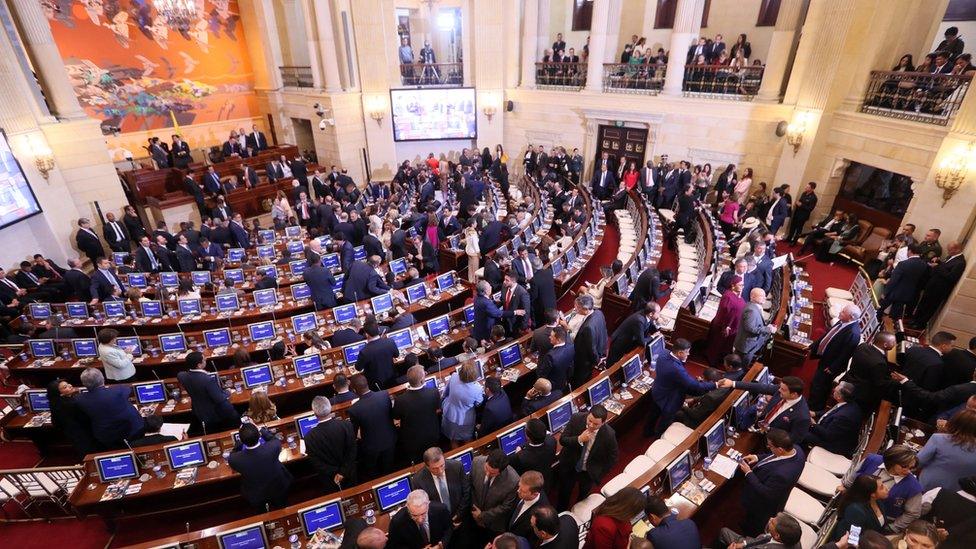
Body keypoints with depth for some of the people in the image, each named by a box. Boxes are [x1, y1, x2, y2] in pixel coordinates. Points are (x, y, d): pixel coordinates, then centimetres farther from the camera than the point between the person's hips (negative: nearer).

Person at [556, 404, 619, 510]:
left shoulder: (609, 434, -29)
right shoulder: (576, 418, -27)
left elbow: (612, 458, -12)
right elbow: (562, 440, -20)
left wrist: (600, 474, -8)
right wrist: (579, 439, -36)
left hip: (589, 473, -1)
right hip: (569, 466, 1)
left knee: (583, 497, 27)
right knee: (564, 493, 24)